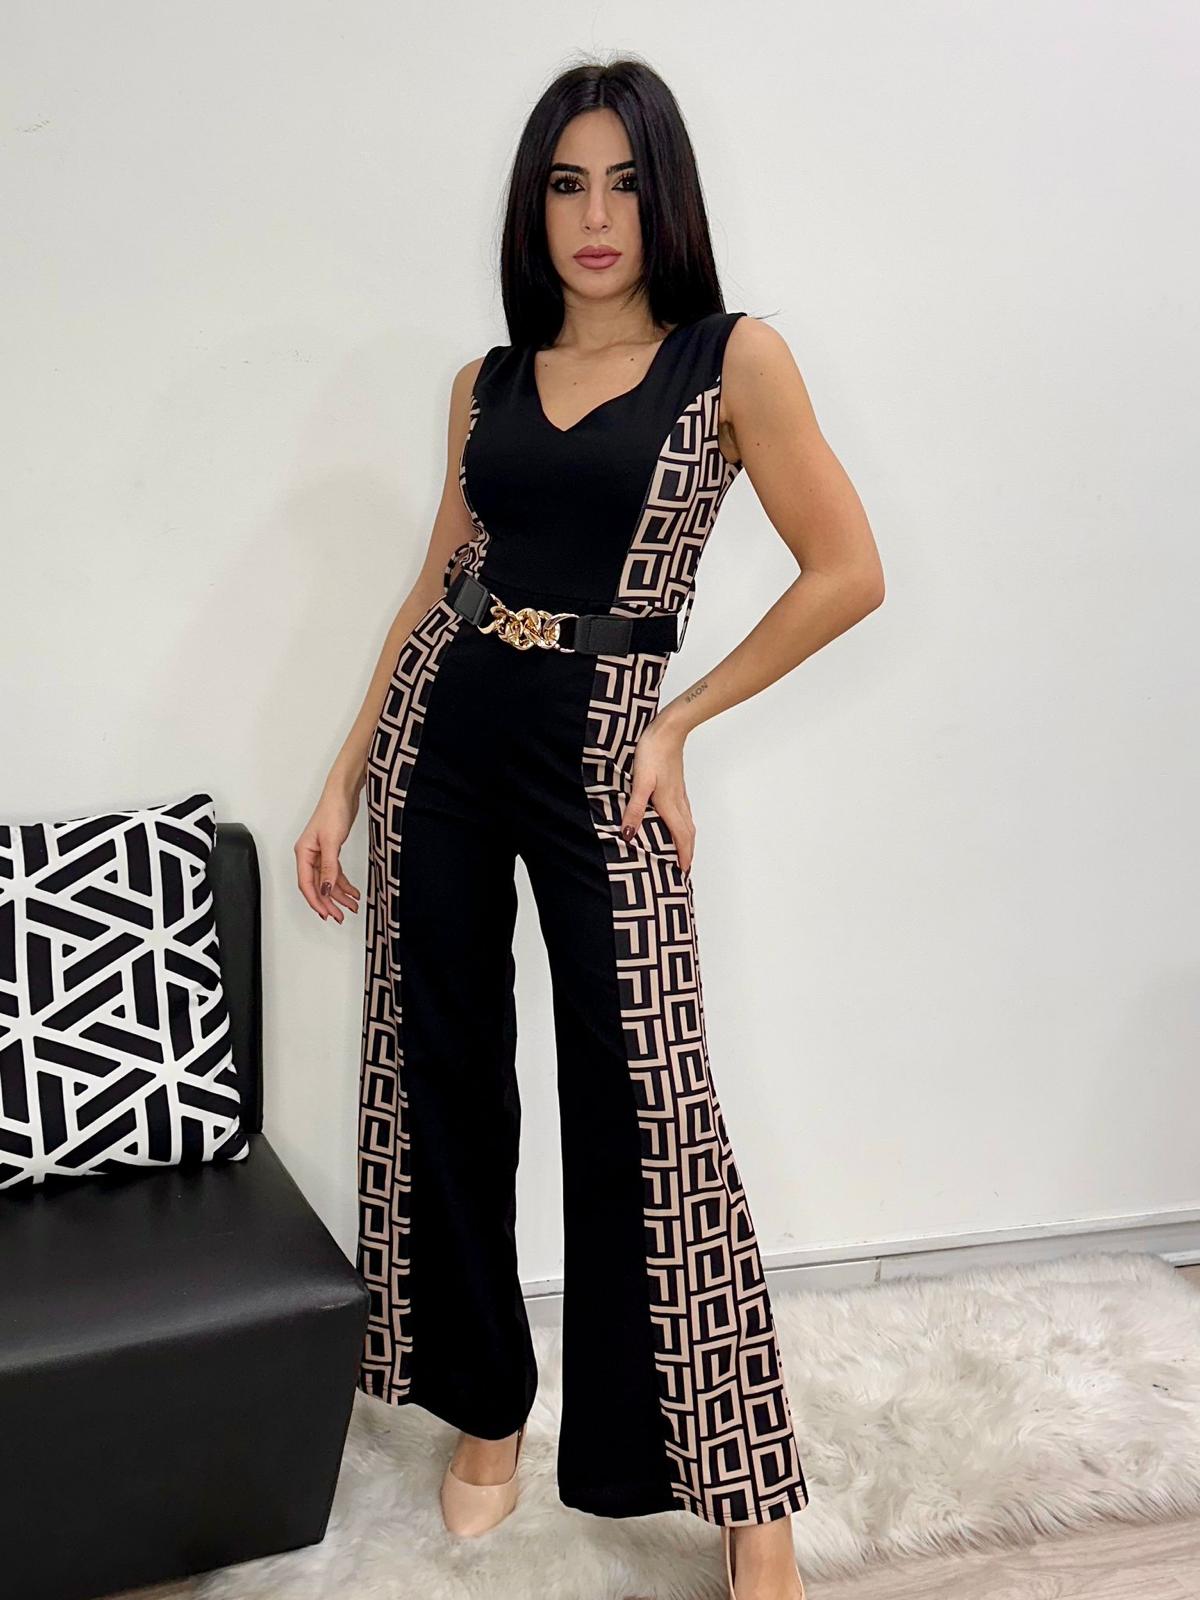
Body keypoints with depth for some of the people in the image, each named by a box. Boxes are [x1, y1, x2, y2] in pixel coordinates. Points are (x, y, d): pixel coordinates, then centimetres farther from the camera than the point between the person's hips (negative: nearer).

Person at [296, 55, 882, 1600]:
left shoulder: (734, 358, -1)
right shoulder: (486, 382, 12)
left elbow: (847, 574, -4)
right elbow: (434, 587, 14)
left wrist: (679, 722, -3)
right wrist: (343, 781, 11)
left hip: (593, 744, -4)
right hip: (440, 731, 5)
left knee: (644, 1098, -6)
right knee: (444, 1073, 8)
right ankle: (484, 1404, 29)